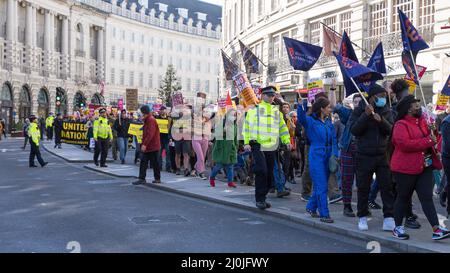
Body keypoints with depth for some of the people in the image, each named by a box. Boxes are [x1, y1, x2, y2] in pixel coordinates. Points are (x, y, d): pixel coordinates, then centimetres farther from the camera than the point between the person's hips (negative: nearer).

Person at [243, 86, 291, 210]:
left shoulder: (276, 110, 16)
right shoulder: (254, 109, 1)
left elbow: (282, 126, 18)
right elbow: (247, 126, -1)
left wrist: (287, 140, 5)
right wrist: (247, 142, -8)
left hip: (272, 147, 5)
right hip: (258, 145, -5)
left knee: (269, 174, 8)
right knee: (261, 171, -15)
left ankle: (262, 197, 21)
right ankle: (260, 199, -6)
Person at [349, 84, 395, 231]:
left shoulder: (386, 111, 5)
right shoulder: (360, 110, -2)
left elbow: (390, 130, -4)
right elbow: (354, 130, -12)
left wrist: (381, 121, -21)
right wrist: (366, 115, -21)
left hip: (382, 155, 2)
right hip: (364, 156, -2)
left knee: (387, 186, -1)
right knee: (363, 188, 6)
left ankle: (389, 218, 4)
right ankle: (362, 217, 19)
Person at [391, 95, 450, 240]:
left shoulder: (422, 121, 13)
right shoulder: (401, 125, -12)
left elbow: (430, 136, 28)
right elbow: (404, 144, -26)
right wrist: (428, 141, -21)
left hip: (425, 167, 6)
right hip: (405, 168, -6)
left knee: (427, 197, 1)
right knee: (403, 197, 6)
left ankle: (436, 229, -3)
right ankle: (398, 227, 19)